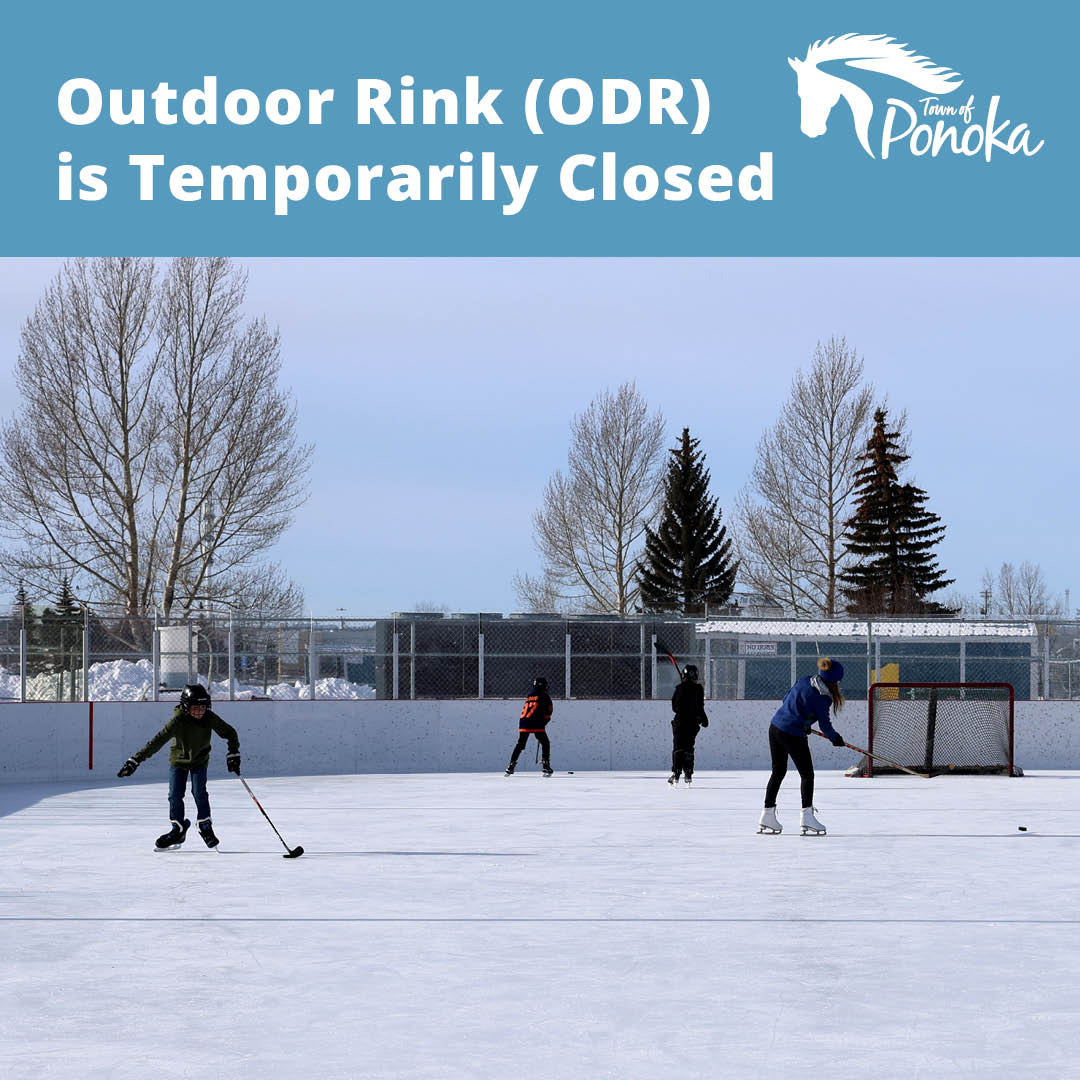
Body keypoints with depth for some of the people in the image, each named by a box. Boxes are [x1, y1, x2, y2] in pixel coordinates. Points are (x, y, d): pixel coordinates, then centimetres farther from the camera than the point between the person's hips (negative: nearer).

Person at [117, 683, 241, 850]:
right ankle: (178, 829, 17)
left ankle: (205, 827, 9)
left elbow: (229, 732, -8)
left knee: (199, 792, -11)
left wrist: (233, 754, -13)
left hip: (199, 760, 1)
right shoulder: (178, 720, -31)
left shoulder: (210, 718, -23)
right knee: (175, 795, -4)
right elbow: (158, 740, -35)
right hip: (178, 759, -1)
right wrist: (135, 760, -39)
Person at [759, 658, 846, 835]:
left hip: (775, 726, 8)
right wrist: (836, 739, 12)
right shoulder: (822, 698, -14)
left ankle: (767, 816, 23)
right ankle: (806, 818, -2)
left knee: (778, 772, 18)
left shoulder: (805, 681, 6)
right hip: (793, 735, -8)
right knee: (807, 775, 3)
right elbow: (824, 725, -7)